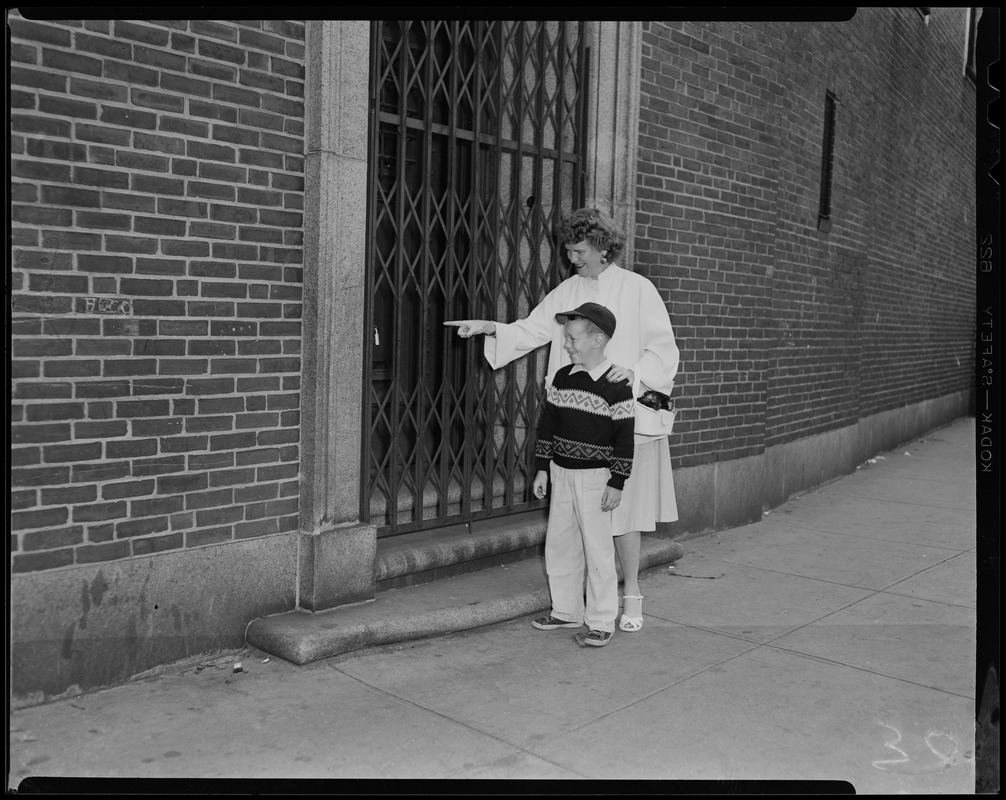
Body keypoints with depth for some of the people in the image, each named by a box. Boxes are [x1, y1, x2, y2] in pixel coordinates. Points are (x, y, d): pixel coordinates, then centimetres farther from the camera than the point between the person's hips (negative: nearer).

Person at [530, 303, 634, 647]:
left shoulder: (617, 385, -13)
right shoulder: (562, 377, 5)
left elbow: (624, 436, -13)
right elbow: (547, 423, 11)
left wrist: (616, 483, -14)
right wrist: (543, 469, 9)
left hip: (595, 477, -6)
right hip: (561, 473, 7)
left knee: (598, 549, 1)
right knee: (558, 544, 13)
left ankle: (601, 622, 12)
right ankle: (566, 610, 28)